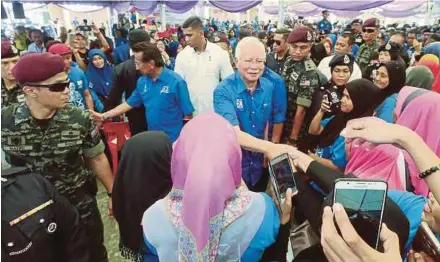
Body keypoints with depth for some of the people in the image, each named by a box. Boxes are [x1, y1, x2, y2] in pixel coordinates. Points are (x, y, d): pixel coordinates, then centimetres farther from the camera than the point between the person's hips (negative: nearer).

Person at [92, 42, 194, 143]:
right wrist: (104, 116, 13)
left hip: (174, 140, -5)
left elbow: (188, 115, -14)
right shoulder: (142, 82, 2)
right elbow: (129, 104, 13)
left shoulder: (176, 81, -17)